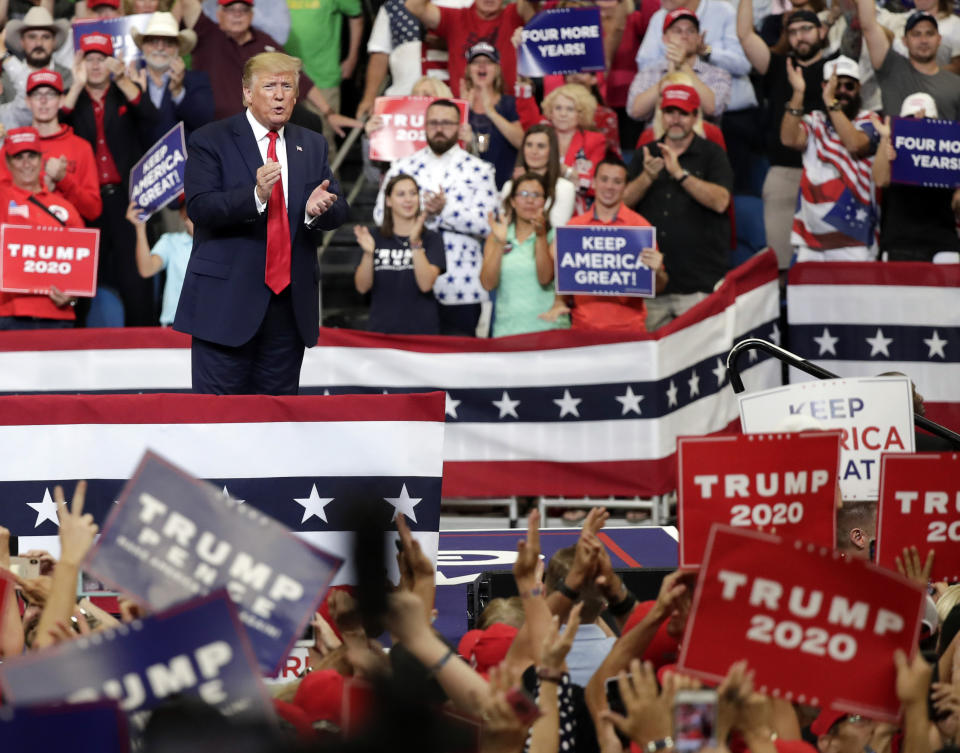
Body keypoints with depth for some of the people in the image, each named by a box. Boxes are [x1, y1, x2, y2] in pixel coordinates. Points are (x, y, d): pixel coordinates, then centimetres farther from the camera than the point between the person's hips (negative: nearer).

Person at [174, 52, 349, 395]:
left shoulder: (313, 146, 14)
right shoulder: (210, 141, -2)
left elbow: (339, 211, 8)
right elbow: (199, 207, -14)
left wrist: (318, 210, -16)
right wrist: (256, 195, -30)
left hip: (289, 302, 5)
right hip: (227, 301, -5)